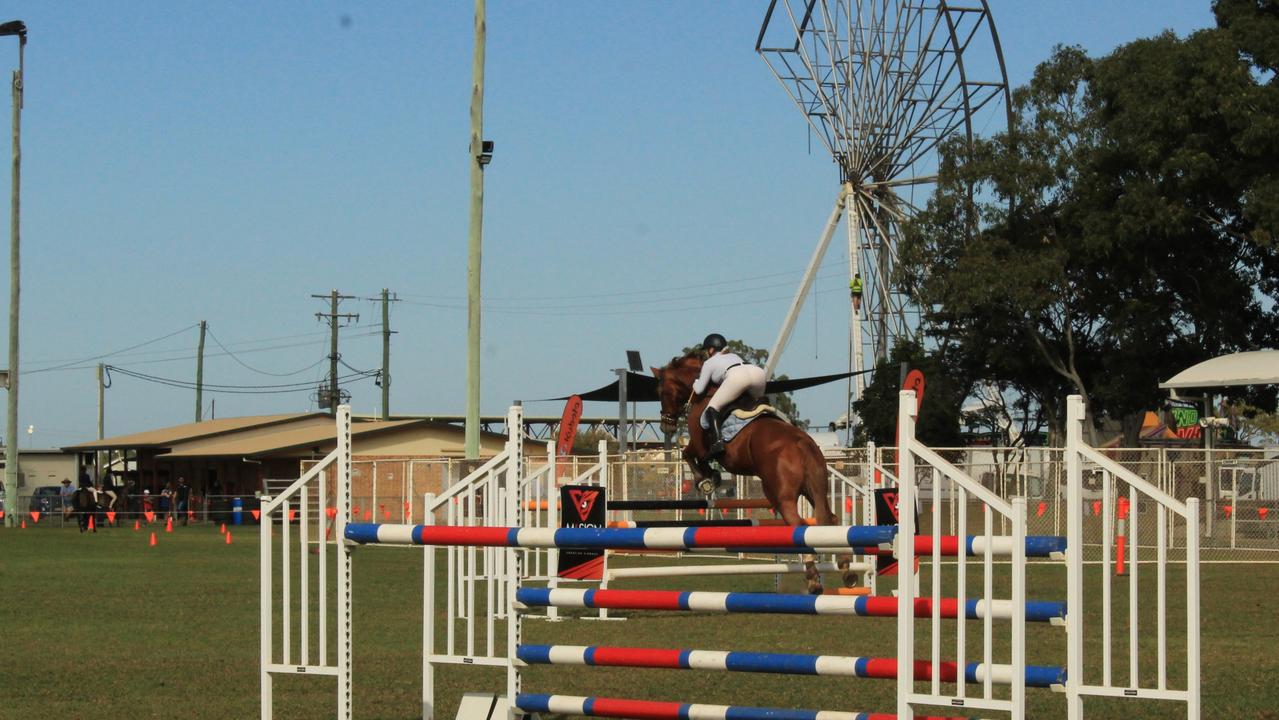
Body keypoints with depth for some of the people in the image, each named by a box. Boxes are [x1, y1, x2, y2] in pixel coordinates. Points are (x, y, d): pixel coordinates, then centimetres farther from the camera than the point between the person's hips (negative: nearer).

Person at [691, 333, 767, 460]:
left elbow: (699, 390, 29)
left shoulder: (709, 363, 28)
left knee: (713, 407, 0)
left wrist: (696, 382, 51)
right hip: (758, 371, 6)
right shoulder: (734, 355, 43)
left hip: (737, 377, -6)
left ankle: (717, 440, -21)